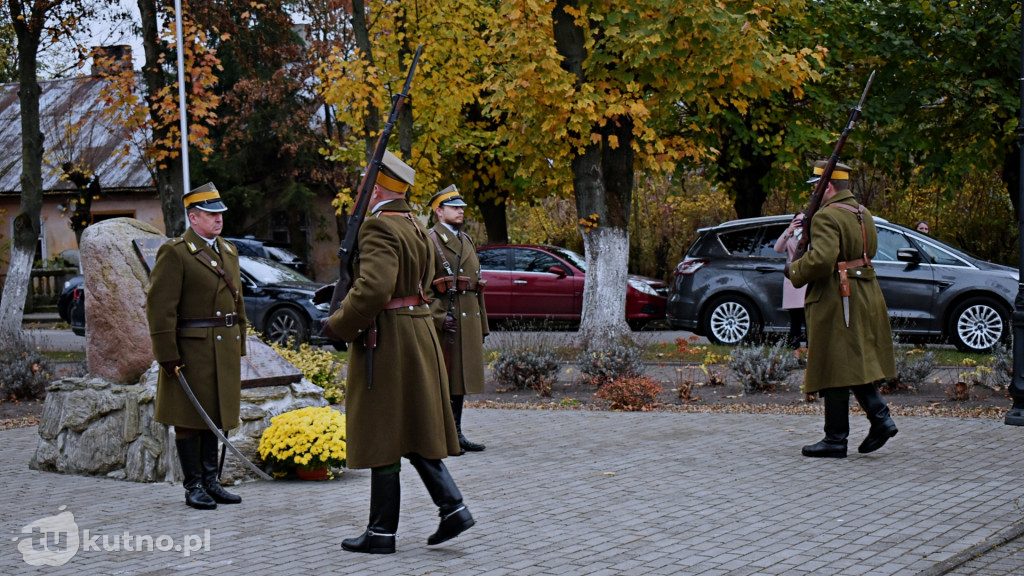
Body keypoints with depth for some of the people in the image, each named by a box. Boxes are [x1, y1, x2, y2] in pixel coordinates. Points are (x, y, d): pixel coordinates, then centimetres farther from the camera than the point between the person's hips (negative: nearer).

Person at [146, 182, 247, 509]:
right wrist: (168, 356, -17)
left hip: (225, 351, 7)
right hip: (192, 349, -7)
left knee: (216, 417, 10)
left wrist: (239, 347, 16)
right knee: (190, 420, 0)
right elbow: (159, 307, -13)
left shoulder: (229, 252, 15)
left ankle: (211, 480, 18)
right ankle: (193, 486, 6)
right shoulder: (175, 253, -9)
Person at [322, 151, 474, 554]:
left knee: (382, 435, -1)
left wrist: (340, 325, -14)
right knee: (413, 430, 15)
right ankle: (453, 508, 7)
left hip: (386, 340, -9)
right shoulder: (415, 227, 13)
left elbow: (374, 288, -29)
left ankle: (382, 532, 6)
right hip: (418, 335, 9)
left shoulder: (379, 226, -17)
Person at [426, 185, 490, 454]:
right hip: (443, 318, -8)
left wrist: (482, 325, 19)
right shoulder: (429, 240, -6)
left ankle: (456, 434, 17)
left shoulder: (467, 241, 20)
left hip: (468, 319, 8)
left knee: (460, 379, 11)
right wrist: (438, 317, -20)